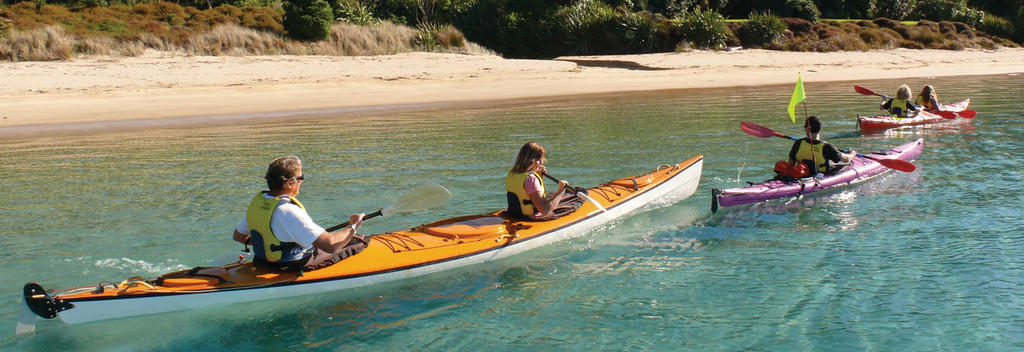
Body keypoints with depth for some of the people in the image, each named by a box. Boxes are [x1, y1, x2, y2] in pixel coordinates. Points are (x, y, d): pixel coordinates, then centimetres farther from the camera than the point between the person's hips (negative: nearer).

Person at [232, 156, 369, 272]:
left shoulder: (257, 201, -4)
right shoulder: (289, 212, -31)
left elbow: (238, 236, 12)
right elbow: (331, 245, -34)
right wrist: (353, 227, -18)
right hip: (298, 268, -9)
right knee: (360, 241, 6)